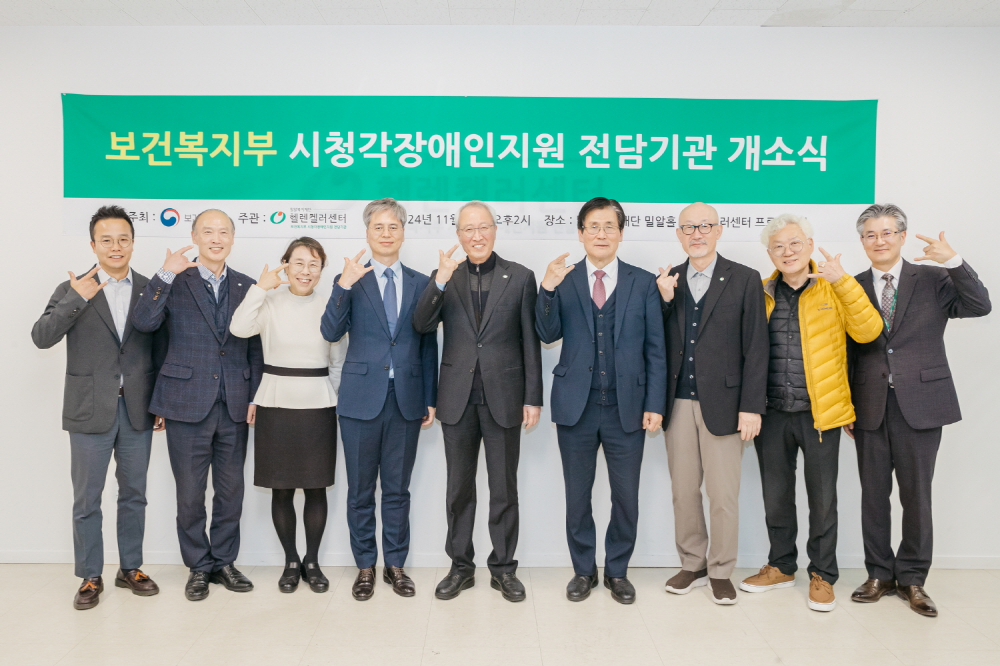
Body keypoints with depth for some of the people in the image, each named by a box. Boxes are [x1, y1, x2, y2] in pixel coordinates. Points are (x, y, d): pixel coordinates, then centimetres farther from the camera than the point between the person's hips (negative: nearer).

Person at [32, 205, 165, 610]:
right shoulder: (72, 291, 0)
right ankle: (90, 577, 21)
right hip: (90, 412, -1)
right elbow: (41, 337, -13)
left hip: (137, 410, 2)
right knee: (86, 501, 7)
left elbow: (160, 351, 6)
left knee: (134, 495, 13)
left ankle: (130, 568, 27)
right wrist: (77, 299, -25)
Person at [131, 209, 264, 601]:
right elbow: (143, 322, -16)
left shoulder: (247, 287, 7)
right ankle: (198, 567, 24)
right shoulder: (175, 282, 0)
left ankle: (224, 562, 27)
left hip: (234, 406, 3)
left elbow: (255, 347, 9)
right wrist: (165, 275, -23)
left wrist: (255, 397, 3)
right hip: (187, 403, -2)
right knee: (190, 492, 7)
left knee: (231, 489, 11)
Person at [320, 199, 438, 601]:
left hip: (406, 399, 1)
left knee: (397, 489, 11)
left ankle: (395, 564, 25)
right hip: (362, 398, -1)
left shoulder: (420, 284, 7)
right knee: (361, 490, 9)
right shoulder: (351, 281, 2)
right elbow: (331, 332, -12)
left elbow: (428, 346, 8)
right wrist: (344, 285, -24)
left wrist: (430, 399, 5)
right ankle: (365, 567, 23)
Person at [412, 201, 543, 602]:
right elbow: (422, 326, -7)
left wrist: (533, 397, -4)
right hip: (458, 398, 2)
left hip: (503, 396, -1)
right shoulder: (444, 277, 6)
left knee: (504, 489, 8)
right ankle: (461, 566, 25)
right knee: (459, 489, 11)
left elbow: (531, 342, 0)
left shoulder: (520, 277, 1)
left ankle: (503, 568, 23)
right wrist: (441, 280, -21)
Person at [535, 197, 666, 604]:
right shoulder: (563, 280, 4)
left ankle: (617, 571, 28)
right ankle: (583, 570, 28)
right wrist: (547, 289, -23)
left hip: (627, 408, 0)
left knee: (626, 497, 8)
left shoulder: (643, 283, 3)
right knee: (577, 496, 11)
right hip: (576, 406, 0)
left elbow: (655, 350, 2)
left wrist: (654, 404, -4)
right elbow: (549, 335, -8)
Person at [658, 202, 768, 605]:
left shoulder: (744, 280, -1)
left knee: (723, 494, 3)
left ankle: (720, 571, 21)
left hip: (722, 402, -3)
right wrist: (663, 300, -9)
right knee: (684, 491, 12)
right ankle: (692, 565, 28)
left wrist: (751, 406, -9)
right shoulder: (667, 283, 9)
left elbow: (755, 348, -4)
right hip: (679, 402, 3)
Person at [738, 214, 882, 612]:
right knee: (775, 496, 12)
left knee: (823, 499, 7)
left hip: (820, 413, -3)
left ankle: (823, 575, 24)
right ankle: (782, 566, 30)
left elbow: (868, 331, -14)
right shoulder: (762, 295, 8)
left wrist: (843, 281, -21)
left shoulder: (834, 290, 0)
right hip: (772, 414, 3)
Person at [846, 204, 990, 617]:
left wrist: (954, 261, -22)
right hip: (870, 406, 2)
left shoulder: (932, 279, 3)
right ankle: (880, 574, 22)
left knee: (916, 494, 5)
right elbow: (847, 350, 6)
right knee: (874, 494, 8)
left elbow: (979, 306, -11)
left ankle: (912, 577, 21)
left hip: (920, 404, -1)